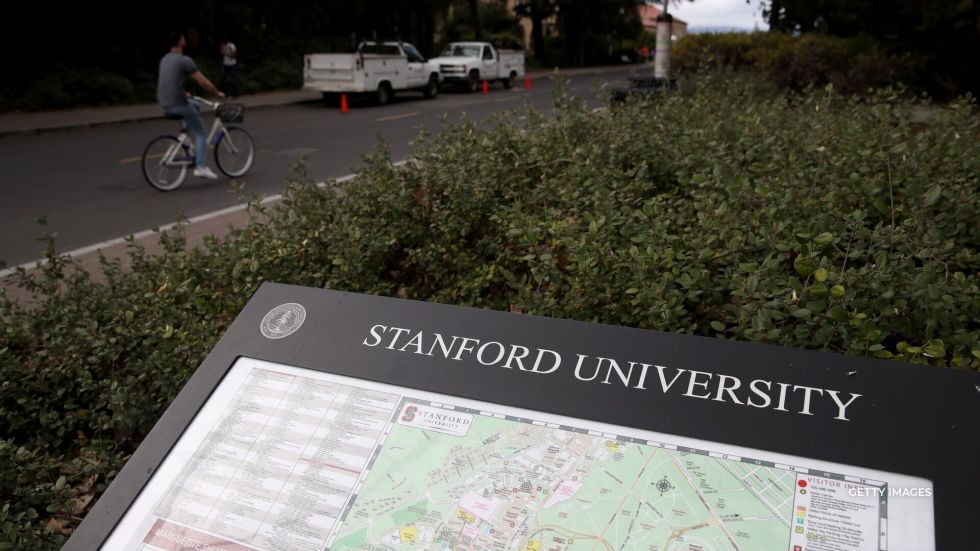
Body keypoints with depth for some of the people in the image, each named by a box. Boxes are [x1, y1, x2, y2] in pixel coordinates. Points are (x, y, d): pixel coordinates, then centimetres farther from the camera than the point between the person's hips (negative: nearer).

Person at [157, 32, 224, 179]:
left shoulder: (164, 60, 16)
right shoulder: (185, 61, -10)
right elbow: (203, 82, -10)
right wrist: (217, 93, 6)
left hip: (165, 105, 8)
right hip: (178, 104, -8)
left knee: (194, 105, 34)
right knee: (201, 133, 3)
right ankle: (201, 166, -5)